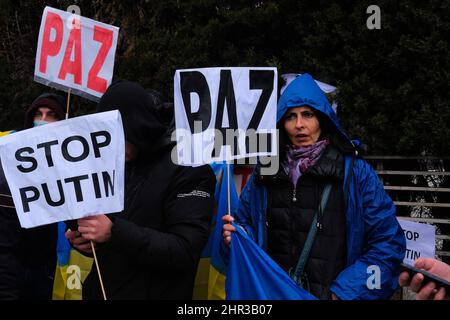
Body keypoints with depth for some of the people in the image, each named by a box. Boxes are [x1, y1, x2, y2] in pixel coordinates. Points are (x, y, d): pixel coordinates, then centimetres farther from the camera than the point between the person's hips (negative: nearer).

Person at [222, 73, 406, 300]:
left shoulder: (356, 173, -9)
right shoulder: (264, 172, 1)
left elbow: (388, 243, -11)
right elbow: (247, 222, 12)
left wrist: (345, 292, -18)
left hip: (332, 293, -3)